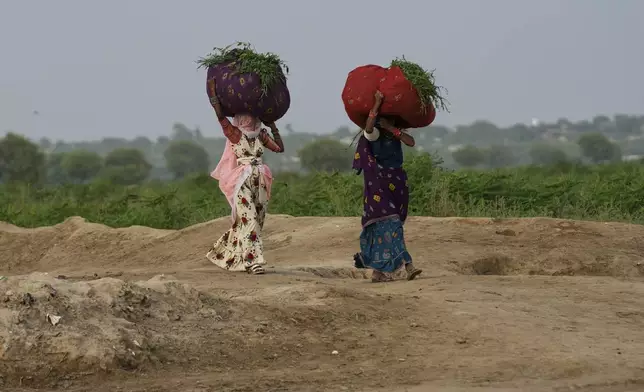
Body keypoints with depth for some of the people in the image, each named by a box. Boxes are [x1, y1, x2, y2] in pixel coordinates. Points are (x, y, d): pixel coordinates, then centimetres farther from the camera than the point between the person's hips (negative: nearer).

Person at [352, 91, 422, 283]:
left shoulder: (396, 134, 7)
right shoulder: (374, 134, -8)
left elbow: (411, 142, -12)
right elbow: (368, 127, -32)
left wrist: (392, 128, -16)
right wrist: (377, 102, -33)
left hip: (396, 184, 6)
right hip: (379, 184, -6)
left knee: (383, 225, 8)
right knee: (389, 223, -13)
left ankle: (379, 271, 12)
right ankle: (407, 264, -16)